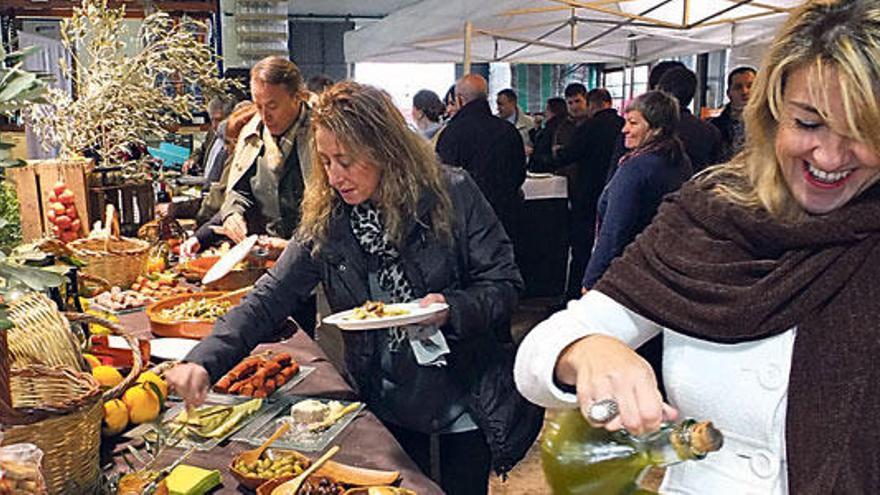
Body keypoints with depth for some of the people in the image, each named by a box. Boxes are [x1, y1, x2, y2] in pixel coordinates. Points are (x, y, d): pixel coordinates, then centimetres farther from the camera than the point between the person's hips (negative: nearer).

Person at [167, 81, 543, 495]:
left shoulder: (452, 194, -15)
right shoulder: (324, 220, -7)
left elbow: (504, 283, -11)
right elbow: (271, 297, -11)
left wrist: (451, 308, -30)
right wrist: (205, 360, -23)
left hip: (466, 402, -2)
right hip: (386, 405, 2)